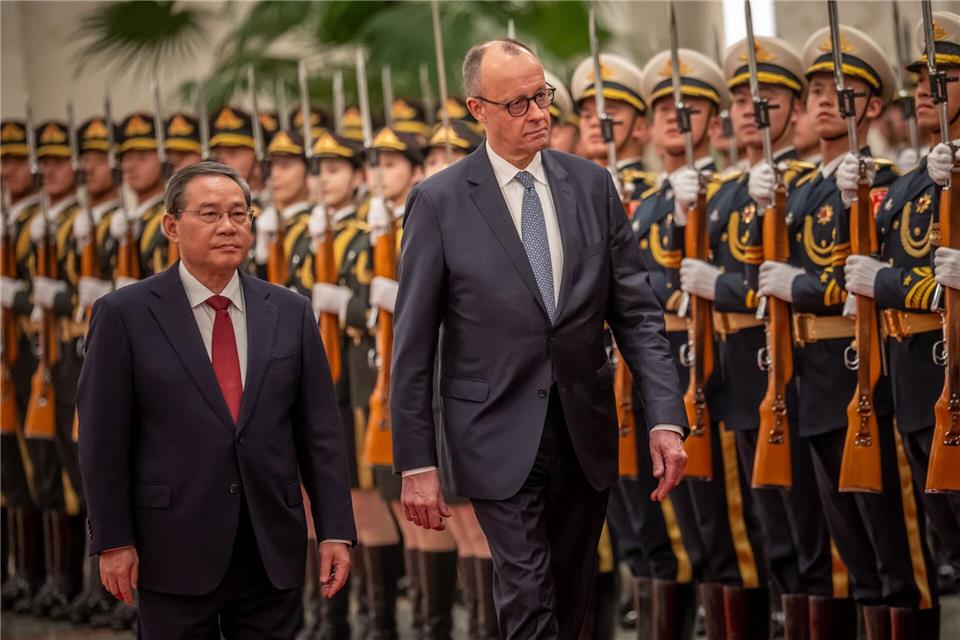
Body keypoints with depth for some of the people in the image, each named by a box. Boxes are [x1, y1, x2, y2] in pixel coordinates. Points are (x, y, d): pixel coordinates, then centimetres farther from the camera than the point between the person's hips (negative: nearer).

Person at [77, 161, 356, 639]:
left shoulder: (290, 313, 7)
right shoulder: (125, 314, -2)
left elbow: (320, 432, 7)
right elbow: (103, 439, -2)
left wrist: (335, 531, 2)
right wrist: (113, 541, -7)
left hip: (273, 550, 3)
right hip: (176, 553, -3)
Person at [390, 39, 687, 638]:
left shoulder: (592, 185, 4)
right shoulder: (439, 202, -6)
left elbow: (637, 311, 4)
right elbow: (414, 344, -4)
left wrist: (666, 417, -7)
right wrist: (416, 461, -6)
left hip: (586, 433, 4)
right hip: (500, 437, -4)